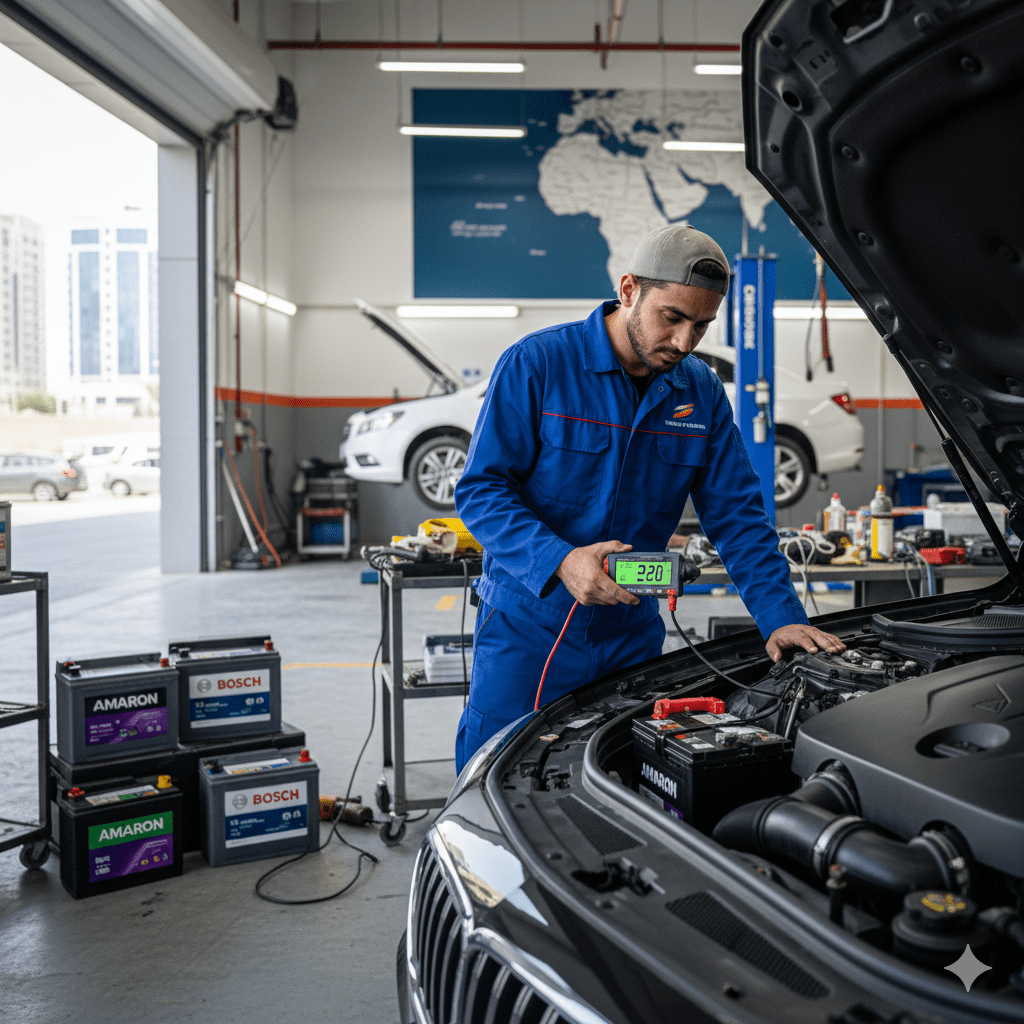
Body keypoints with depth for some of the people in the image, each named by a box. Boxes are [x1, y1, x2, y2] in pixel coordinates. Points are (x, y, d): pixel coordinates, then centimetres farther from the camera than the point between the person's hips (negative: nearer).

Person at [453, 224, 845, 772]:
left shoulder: (702, 392, 3)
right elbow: (481, 489, -13)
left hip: (633, 634, 4)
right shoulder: (535, 363, -11)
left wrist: (781, 617, -8)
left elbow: (737, 515, 5)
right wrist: (560, 561, -28)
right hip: (528, 627, -4)